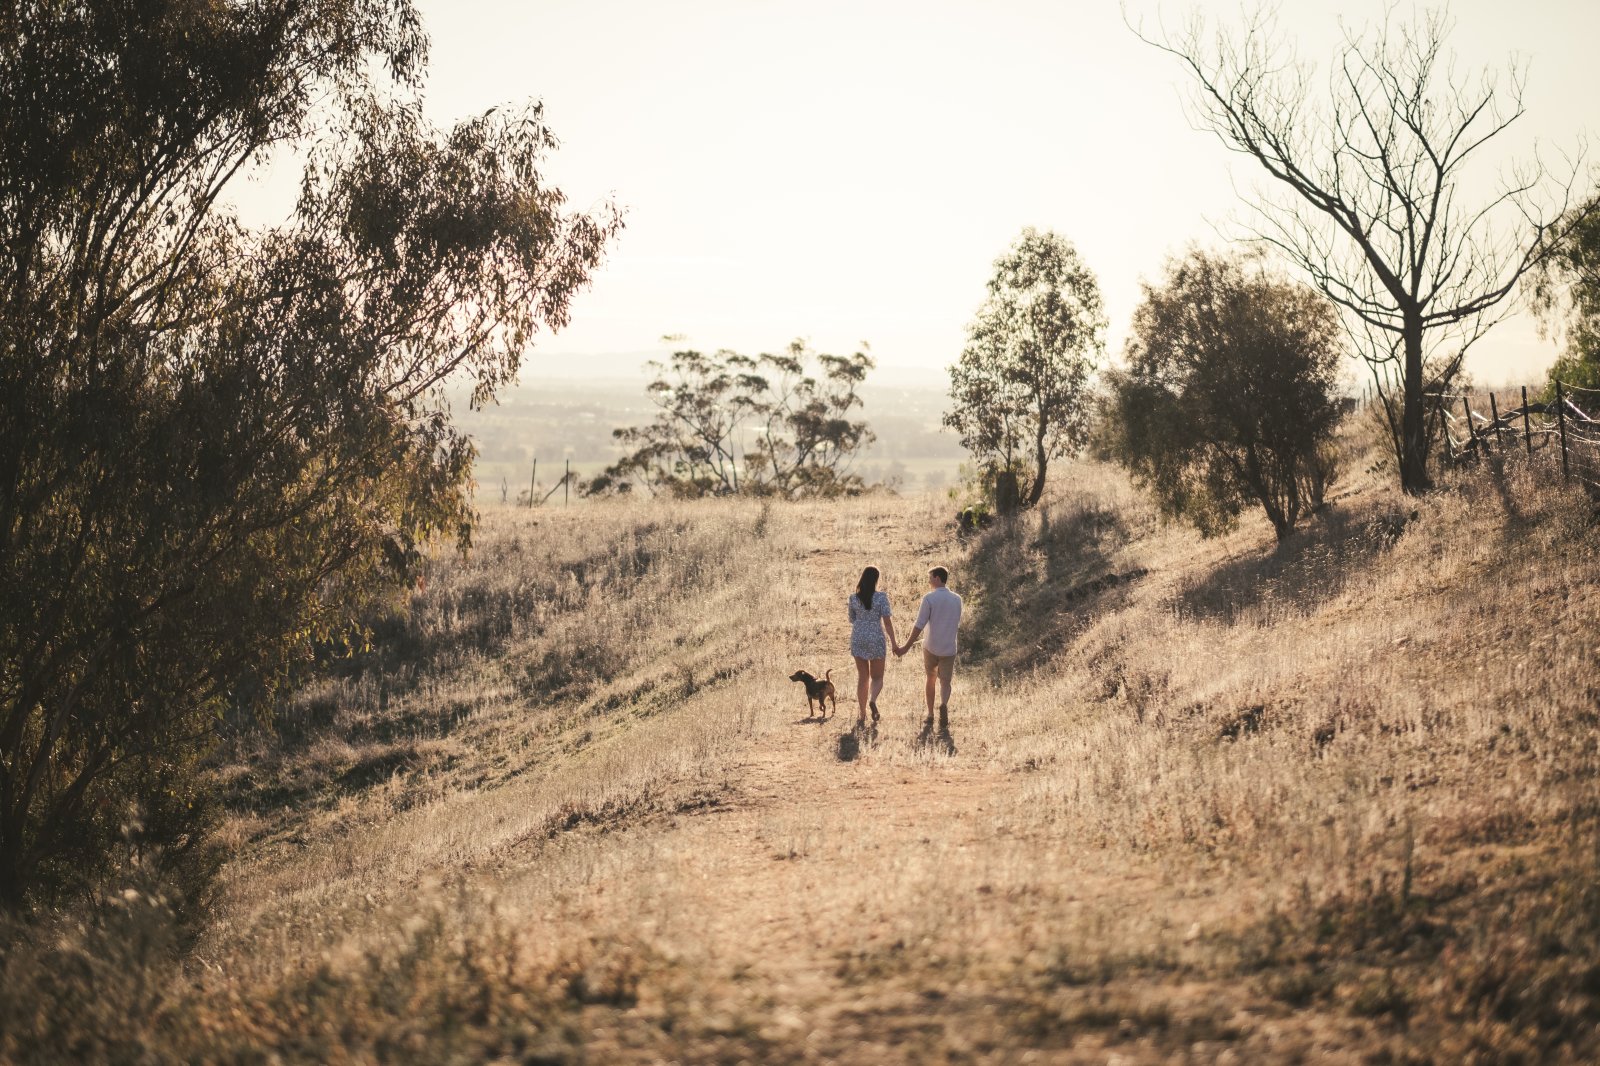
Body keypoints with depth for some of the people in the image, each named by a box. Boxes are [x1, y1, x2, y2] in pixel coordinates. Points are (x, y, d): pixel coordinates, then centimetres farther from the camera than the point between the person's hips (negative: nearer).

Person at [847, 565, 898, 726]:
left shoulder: (854, 597, -1)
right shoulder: (881, 596, -11)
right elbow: (887, 622, -12)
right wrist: (894, 643, -7)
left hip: (858, 639, 3)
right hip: (876, 640, -3)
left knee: (862, 678, 13)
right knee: (877, 677, 12)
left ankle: (863, 716, 9)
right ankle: (872, 701, -20)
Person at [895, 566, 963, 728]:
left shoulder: (929, 598, -11)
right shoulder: (957, 599, 2)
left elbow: (919, 626, -14)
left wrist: (906, 648, -10)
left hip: (930, 648, -2)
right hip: (949, 649, 2)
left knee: (931, 678, 20)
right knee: (945, 683, 6)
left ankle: (930, 714, 26)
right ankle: (944, 705, -25)